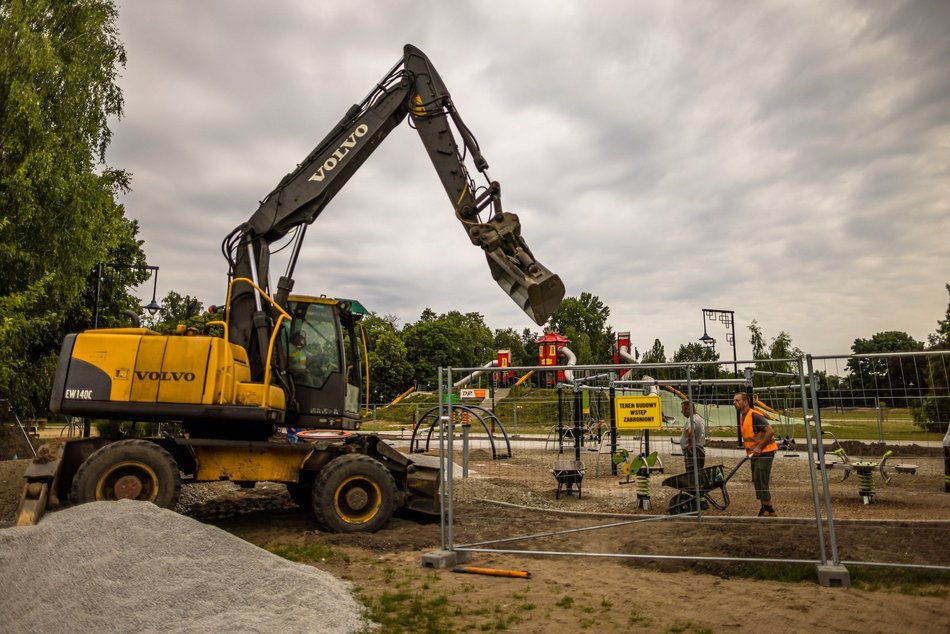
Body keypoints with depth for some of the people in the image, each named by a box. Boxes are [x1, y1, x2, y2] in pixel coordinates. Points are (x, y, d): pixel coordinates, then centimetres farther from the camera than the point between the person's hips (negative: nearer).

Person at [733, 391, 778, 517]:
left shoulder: (754, 415, -19)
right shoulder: (742, 417, 10)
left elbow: (770, 431, -26)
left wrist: (759, 448, -24)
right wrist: (749, 450, 12)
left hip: (765, 451, -9)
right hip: (755, 453, 9)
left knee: (760, 480, -10)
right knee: (756, 481, 13)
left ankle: (769, 510, 0)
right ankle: (765, 508, 24)